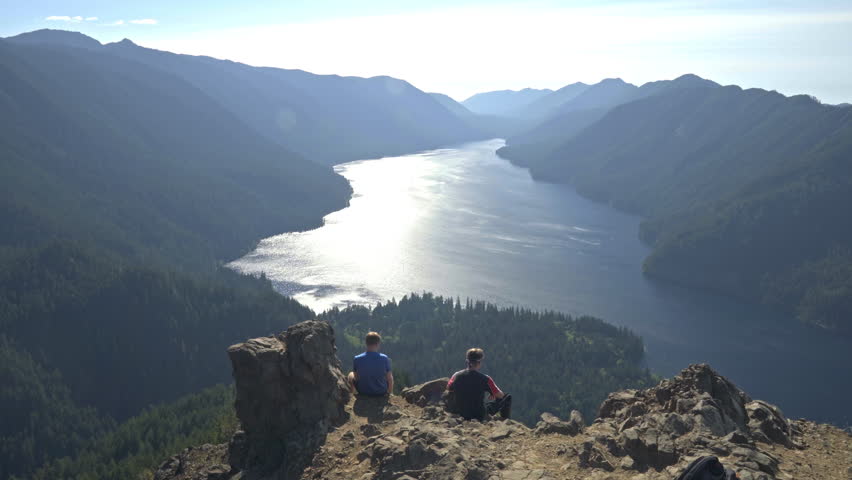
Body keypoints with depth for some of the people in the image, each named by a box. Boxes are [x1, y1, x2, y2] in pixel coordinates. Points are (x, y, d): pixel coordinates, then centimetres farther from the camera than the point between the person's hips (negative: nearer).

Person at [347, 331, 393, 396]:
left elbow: (356, 377, -2)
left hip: (362, 392, 0)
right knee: (391, 374, 28)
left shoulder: (357, 359, -16)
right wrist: (389, 393, 11)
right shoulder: (384, 358, -17)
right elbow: (389, 379, -7)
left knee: (351, 374, 26)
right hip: (381, 393, 0)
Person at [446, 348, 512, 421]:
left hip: (460, 414, 4)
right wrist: (493, 394, 16)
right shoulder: (485, 379, -21)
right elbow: (500, 395, -7)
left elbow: (448, 388, 12)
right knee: (507, 398, 12)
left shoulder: (457, 375, -11)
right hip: (479, 416, -4)